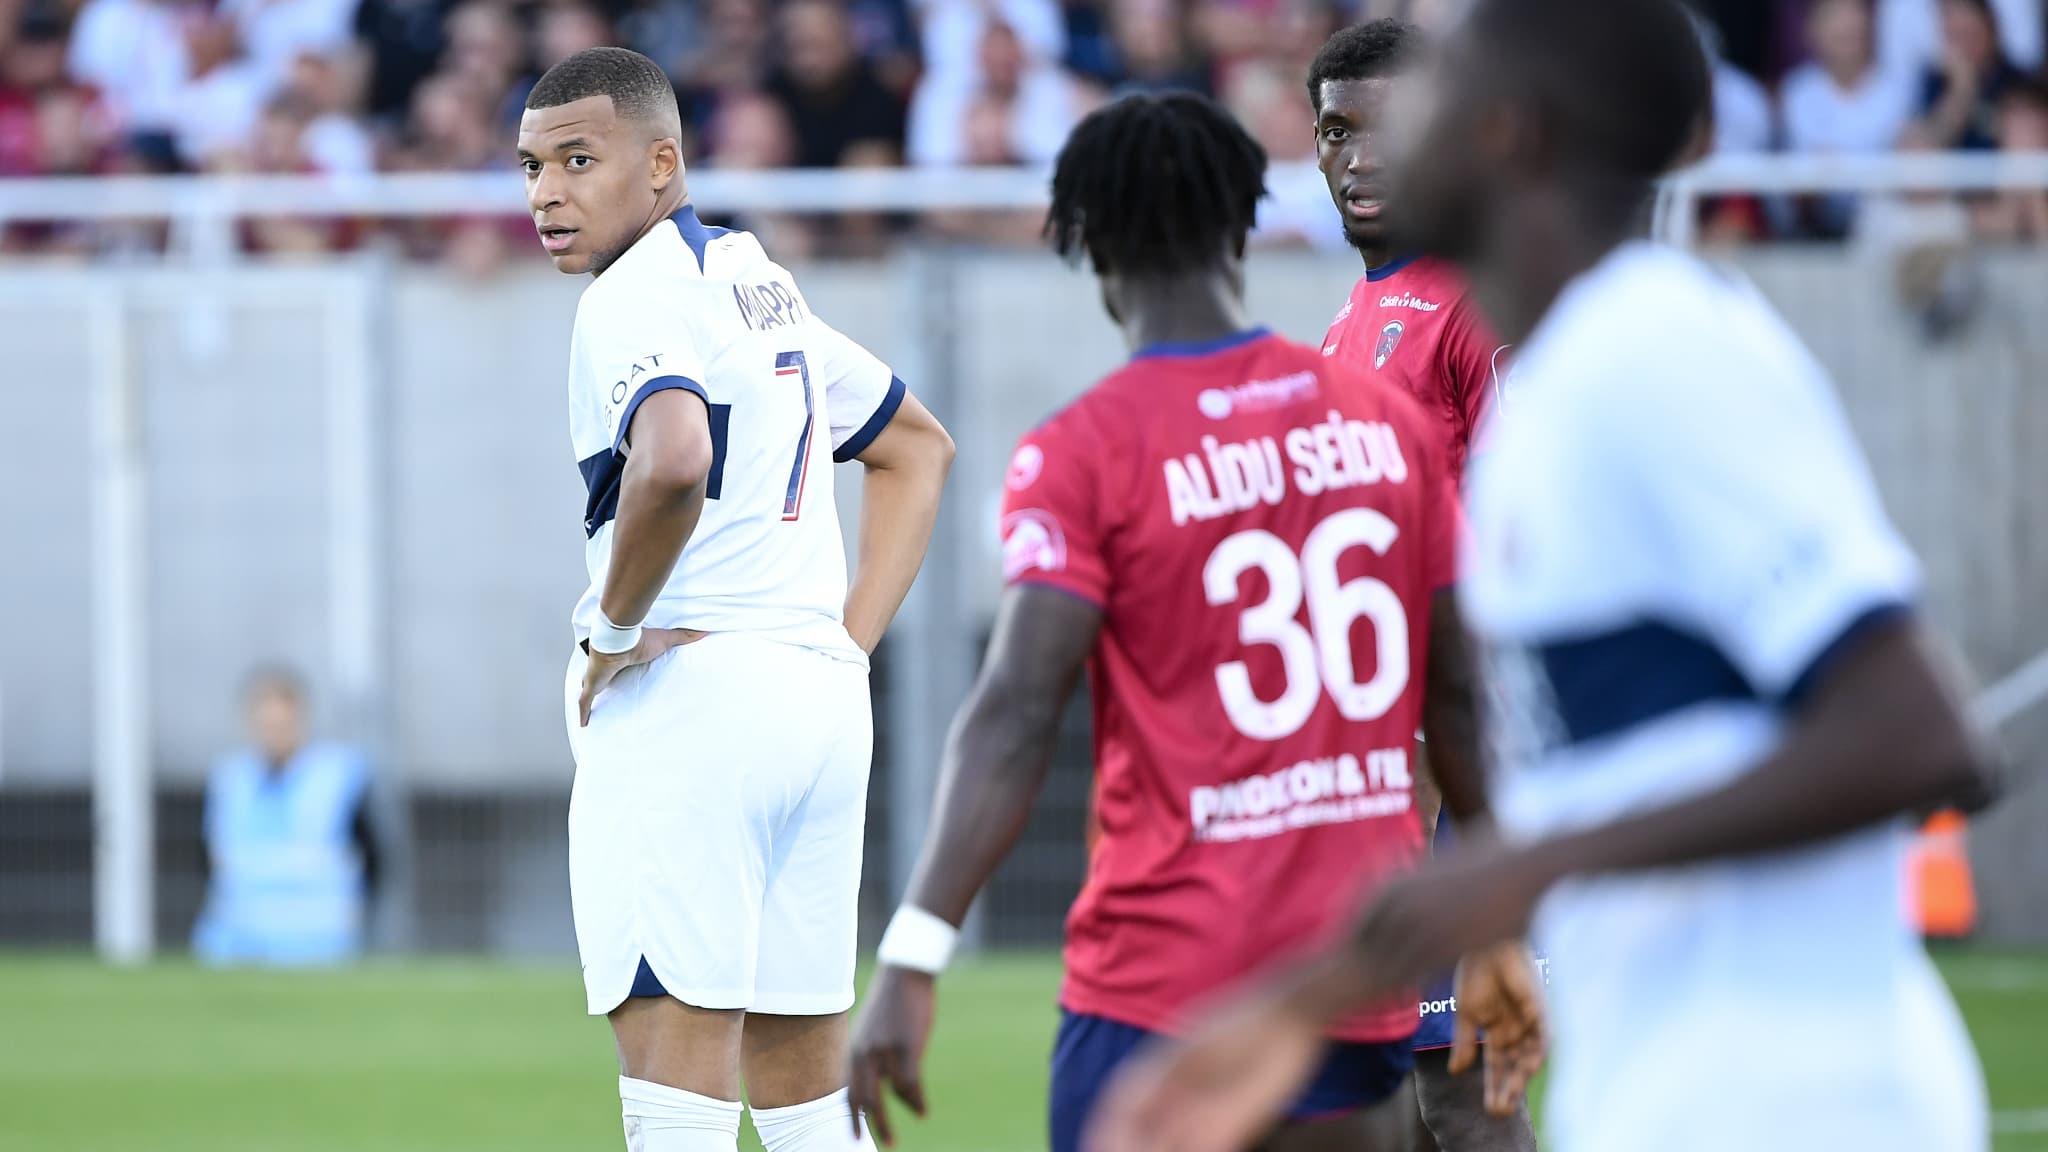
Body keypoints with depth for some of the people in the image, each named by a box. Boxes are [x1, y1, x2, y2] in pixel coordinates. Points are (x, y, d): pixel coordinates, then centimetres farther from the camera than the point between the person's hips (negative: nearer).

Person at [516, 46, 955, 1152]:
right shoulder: (759, 283, 19)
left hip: (688, 695, -9)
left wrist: (615, 624, -15)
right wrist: (849, 642, 20)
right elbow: (917, 445, 30)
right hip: (823, 702, 9)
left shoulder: (635, 298, -9)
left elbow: (673, 461, -31)